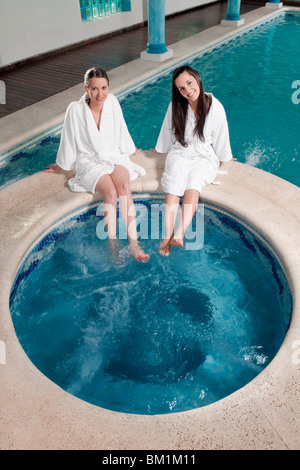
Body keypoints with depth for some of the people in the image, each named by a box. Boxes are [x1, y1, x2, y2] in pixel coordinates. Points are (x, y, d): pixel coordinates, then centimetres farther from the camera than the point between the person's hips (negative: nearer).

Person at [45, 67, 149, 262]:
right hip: (90, 162, -2)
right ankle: (113, 244, -27)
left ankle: (133, 243, -33)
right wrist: (60, 166, 13)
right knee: (110, 191, -32)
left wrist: (131, 150, 26)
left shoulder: (112, 102, -3)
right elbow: (68, 142, 1)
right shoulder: (75, 110, -12)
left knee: (124, 186, -30)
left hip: (115, 156, 2)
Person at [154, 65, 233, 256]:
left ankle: (179, 235, -49)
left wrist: (225, 157, 15)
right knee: (173, 187, -29)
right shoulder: (175, 106, -1)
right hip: (179, 153, 2)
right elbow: (167, 137, 14)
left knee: (193, 185, -34)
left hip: (205, 156, -1)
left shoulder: (215, 107, -6)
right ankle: (167, 236, -42)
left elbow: (221, 140, 5)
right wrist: (161, 150, 24)